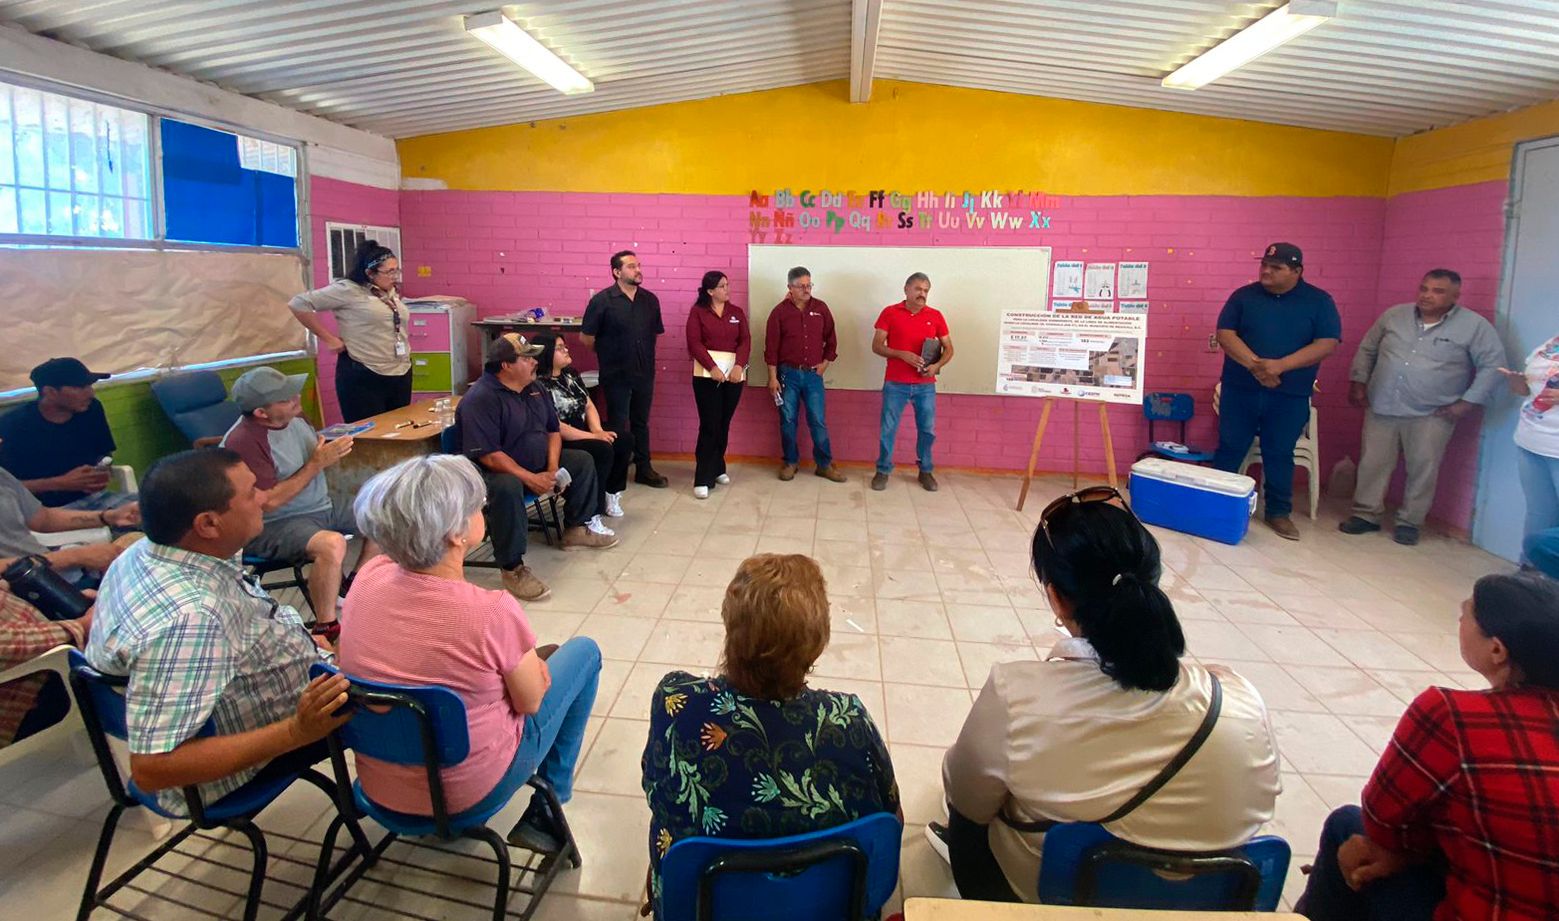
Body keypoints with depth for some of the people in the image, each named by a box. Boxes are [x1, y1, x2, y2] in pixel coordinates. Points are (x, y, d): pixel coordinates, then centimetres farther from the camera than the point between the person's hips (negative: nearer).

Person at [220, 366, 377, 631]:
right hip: (273, 526, -9)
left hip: (321, 508, 9)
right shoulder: (243, 441, -21)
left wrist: (333, 453, -9)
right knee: (332, 544, -35)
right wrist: (316, 463, -22)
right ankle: (326, 629, -20)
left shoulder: (294, 417, 2)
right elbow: (270, 501, -24)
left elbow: (321, 463, 16)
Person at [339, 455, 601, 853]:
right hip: (468, 792, -5)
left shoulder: (368, 578, -14)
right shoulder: (492, 612, -31)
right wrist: (531, 661, 4)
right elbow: (531, 701, -14)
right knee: (585, 651, 12)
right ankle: (548, 803, 21)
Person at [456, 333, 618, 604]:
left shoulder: (534, 388, 5)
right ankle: (513, 569, -29)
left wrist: (552, 468, -6)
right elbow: (488, 455, -29)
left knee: (583, 461, 10)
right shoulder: (480, 399, -23)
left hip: (538, 464, 9)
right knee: (507, 488, -42)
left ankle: (575, 530, 23)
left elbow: (553, 430, 11)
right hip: (495, 472, -9)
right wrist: (531, 479, -27)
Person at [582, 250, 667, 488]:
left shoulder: (650, 300, 3)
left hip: (644, 373, 4)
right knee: (617, 424, 6)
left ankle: (644, 469, 24)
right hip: (616, 374, -4)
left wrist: (643, 356, 11)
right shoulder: (602, 300, -11)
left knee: (641, 422, 14)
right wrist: (609, 353, 3)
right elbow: (586, 337, -7)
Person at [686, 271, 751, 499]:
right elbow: (694, 343, -6)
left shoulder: (737, 312, 12)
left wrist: (739, 366, -14)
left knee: (724, 424, 9)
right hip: (707, 373, -4)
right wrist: (712, 368, -17)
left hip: (734, 373, 4)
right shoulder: (697, 312, 2)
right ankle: (703, 479, -6)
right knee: (709, 425, -8)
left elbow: (745, 341, 3)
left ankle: (717, 468, 25)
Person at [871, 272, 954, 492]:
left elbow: (948, 349, 8)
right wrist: (902, 354, -19)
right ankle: (883, 471, 17)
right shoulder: (890, 313, -2)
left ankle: (925, 471, 24)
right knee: (888, 429, 3)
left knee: (927, 430, 7)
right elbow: (876, 346, -4)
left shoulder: (935, 316, 4)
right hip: (895, 383, -2)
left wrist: (937, 365, -12)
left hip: (926, 385, 2)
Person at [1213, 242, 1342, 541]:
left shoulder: (1319, 301, 1)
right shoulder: (1243, 296, 2)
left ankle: (1279, 512, 18)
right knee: (1230, 449, 7)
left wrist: (1280, 365, -20)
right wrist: (1255, 364, -21)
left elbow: (1327, 343, -7)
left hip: (1290, 395, 0)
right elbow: (1225, 334, -6)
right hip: (1240, 390, 0)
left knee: (1279, 454, 7)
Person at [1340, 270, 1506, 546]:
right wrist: (1357, 383, 6)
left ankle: (1409, 522, 15)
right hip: (1381, 407, 3)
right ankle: (1366, 514, 16)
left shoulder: (1475, 326, -4)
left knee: (1423, 469, 3)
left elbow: (1493, 365, -3)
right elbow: (1367, 349, 14)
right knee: (1373, 463, 5)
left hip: (1432, 414, -2)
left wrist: (1467, 402, -10)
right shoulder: (1394, 315, 5)